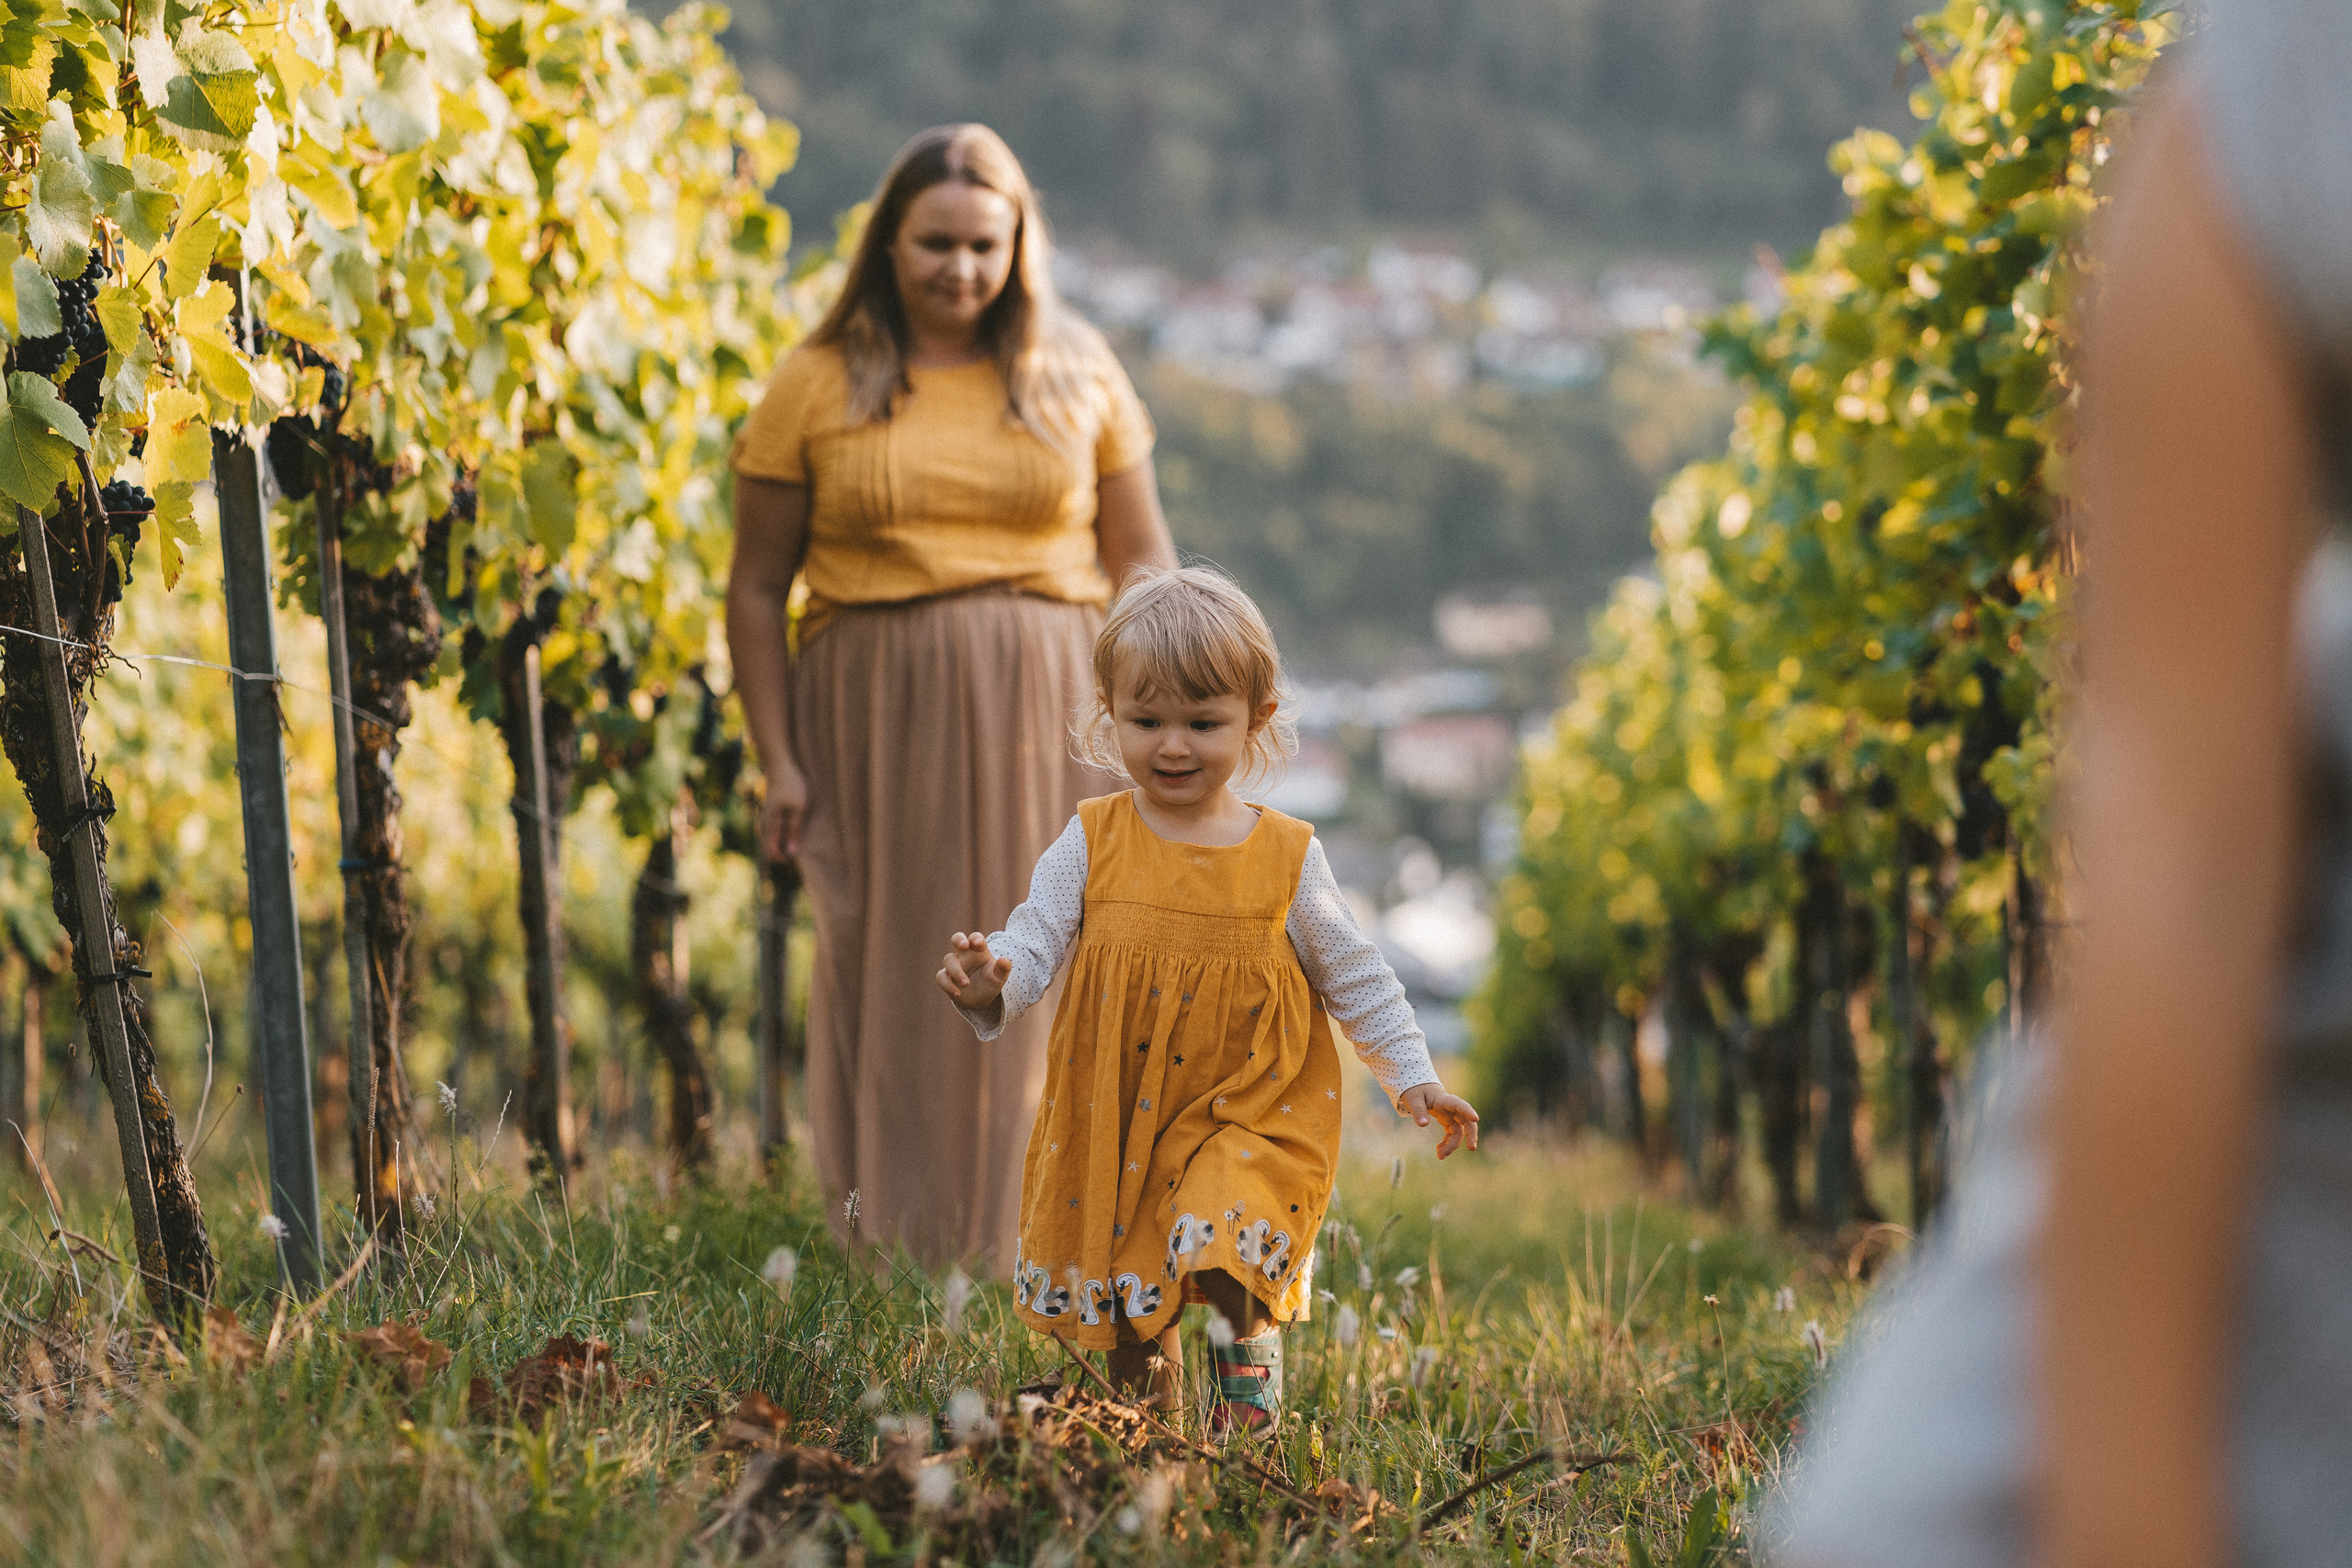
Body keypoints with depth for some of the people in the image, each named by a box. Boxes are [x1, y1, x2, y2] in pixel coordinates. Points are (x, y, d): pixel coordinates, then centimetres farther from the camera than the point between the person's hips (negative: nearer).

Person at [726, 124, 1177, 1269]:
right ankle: (898, 1266, 7)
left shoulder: (1076, 371, 8)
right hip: (879, 721, -1)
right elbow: (756, 589, 4)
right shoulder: (818, 386, 2)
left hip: (1051, 713, 1)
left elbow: (1141, 558, 10)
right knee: (896, 991, 0)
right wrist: (777, 762, -3)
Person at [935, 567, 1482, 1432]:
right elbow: (1036, 941, -6)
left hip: (1248, 1116, -2)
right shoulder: (1092, 843, -2)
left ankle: (1248, 1373, 5)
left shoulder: (1287, 858, -3)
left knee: (1225, 1258, -23)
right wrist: (991, 984, -28)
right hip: (1116, 1120, 2)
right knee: (1126, 1306, 7)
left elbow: (1353, 977, 7)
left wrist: (1412, 1078, 3)